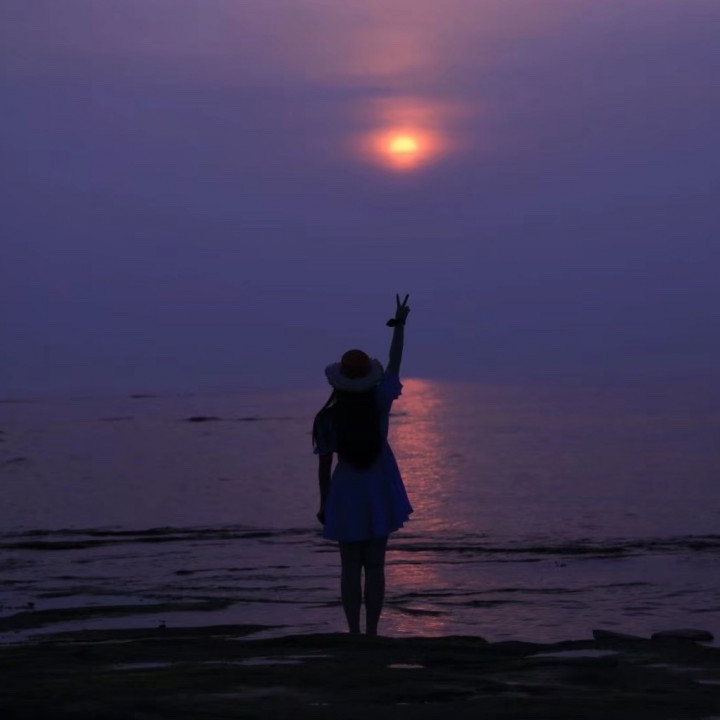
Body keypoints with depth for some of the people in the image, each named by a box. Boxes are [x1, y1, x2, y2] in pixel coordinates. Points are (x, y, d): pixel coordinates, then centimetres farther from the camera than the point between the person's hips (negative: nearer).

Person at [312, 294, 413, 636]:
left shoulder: (328, 419, -15)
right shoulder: (379, 403, -13)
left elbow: (324, 465, -8)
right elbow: (394, 364, 2)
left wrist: (324, 504, 5)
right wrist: (399, 324, 13)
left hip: (346, 493, -1)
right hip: (378, 492, 1)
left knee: (350, 568, 7)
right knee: (375, 566, 5)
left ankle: (354, 633, 5)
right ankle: (371, 633, 4)